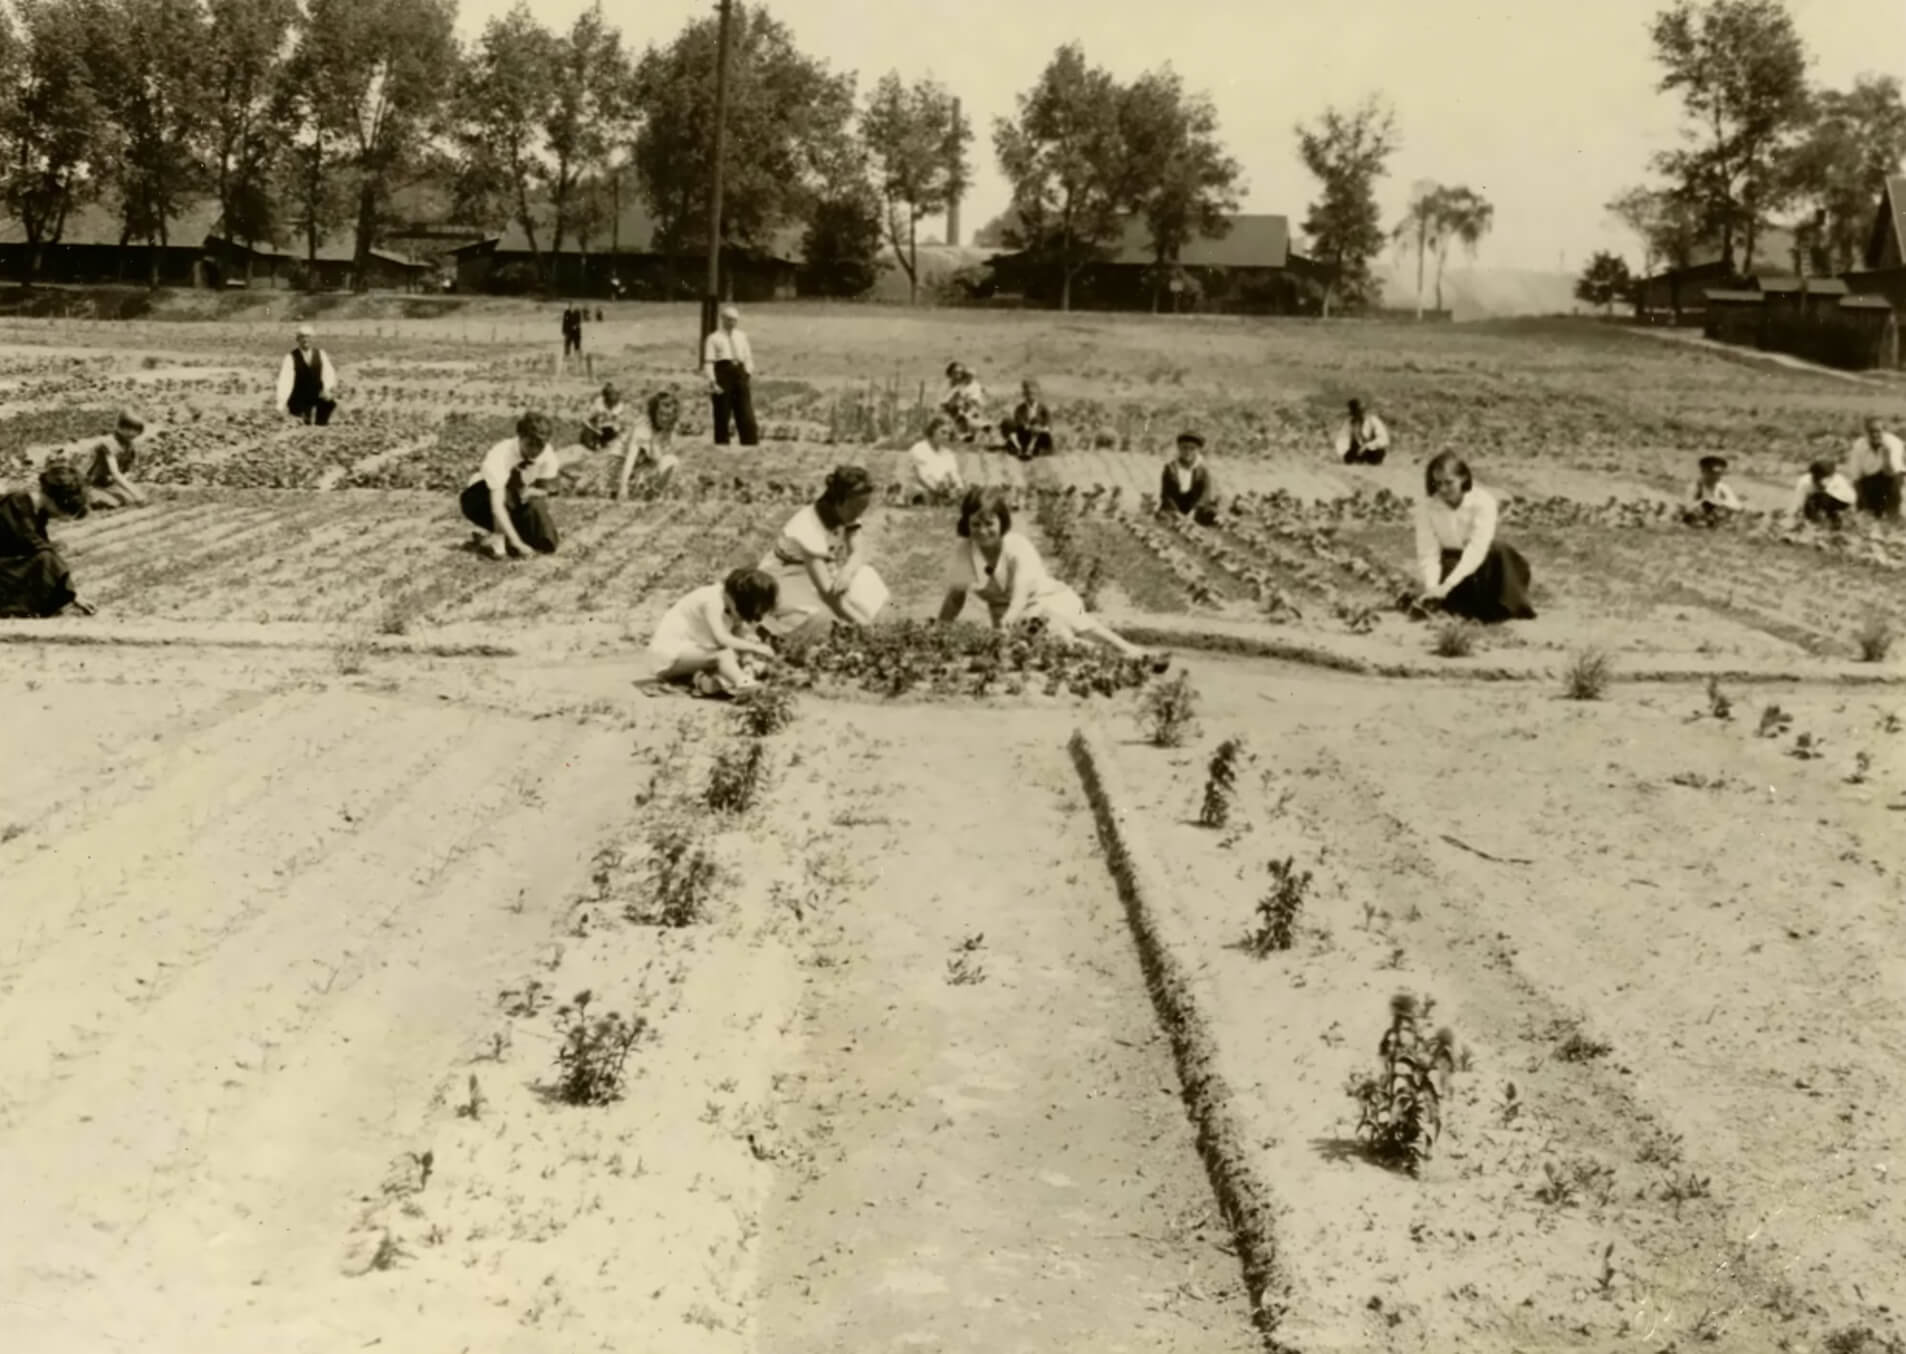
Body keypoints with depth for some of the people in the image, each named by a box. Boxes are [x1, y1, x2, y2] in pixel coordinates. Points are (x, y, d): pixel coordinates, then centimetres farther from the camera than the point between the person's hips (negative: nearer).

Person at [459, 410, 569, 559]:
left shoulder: (547, 454, -21)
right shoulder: (499, 456, -36)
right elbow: (497, 506, -43)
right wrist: (516, 542, -50)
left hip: (516, 502, 5)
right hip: (479, 500, -5)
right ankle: (496, 536, -25)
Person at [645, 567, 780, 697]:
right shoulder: (713, 600, -27)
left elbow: (735, 636, -2)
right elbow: (721, 638, -37)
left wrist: (750, 644, -22)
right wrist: (755, 648, -34)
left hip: (693, 649, 9)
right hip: (672, 650, -9)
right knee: (725, 654, -32)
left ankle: (709, 680, -33)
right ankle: (744, 685, -51)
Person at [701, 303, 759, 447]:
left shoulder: (741, 337, 16)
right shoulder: (714, 338, 1)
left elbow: (748, 357, 18)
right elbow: (708, 362, -5)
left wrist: (749, 375, 7)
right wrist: (712, 382, -14)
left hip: (740, 372, 4)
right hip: (722, 372, -4)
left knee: (746, 413, 1)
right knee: (722, 415, 0)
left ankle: (751, 443, 4)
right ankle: (722, 444, 8)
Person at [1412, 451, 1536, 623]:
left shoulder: (1483, 502, -22)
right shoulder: (1427, 507, -15)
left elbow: (1477, 549, -30)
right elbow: (1428, 554, -15)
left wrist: (1447, 585, -40)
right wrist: (1431, 587, -34)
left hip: (1475, 562, -1)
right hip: (1451, 562, 1)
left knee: (1496, 551, -33)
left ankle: (1500, 609, -17)